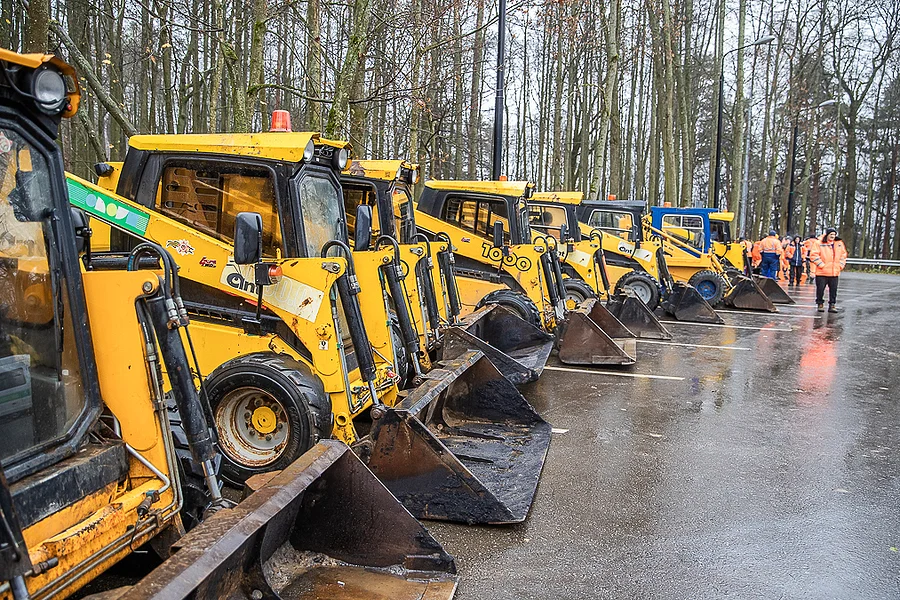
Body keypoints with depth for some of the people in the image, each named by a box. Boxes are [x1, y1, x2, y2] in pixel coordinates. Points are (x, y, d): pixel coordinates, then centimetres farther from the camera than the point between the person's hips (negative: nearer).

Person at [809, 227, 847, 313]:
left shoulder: (839, 244, 10)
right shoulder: (820, 244, -5)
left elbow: (843, 255, 19)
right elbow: (814, 255, -10)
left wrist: (840, 265, 8)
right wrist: (821, 265, -14)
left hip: (835, 273, 4)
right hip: (822, 272, -4)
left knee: (833, 289, 5)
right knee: (820, 289, 2)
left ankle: (832, 305, 14)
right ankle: (820, 304, 16)